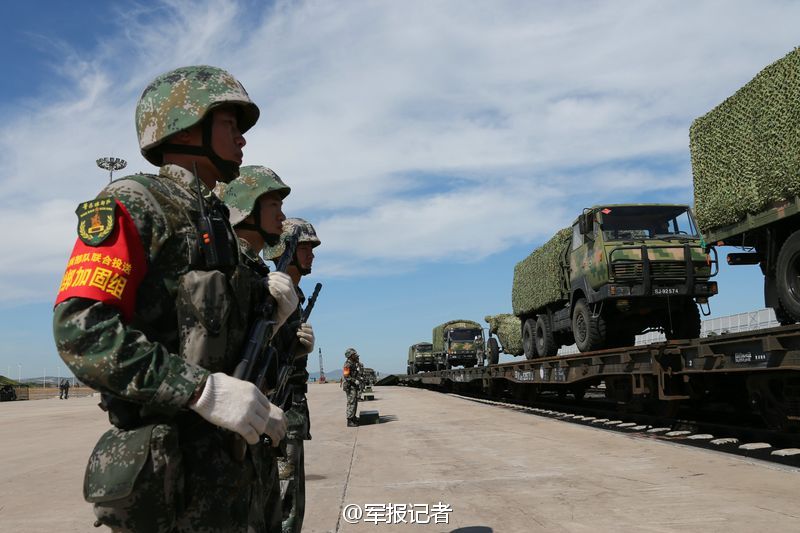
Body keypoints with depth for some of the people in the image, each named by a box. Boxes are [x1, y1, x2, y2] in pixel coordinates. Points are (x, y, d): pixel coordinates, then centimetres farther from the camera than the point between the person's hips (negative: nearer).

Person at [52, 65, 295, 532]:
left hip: (234, 457, 8)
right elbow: (80, 329, -20)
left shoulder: (218, 220, 17)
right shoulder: (133, 202, -8)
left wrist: (266, 298, 1)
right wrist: (204, 389, -26)